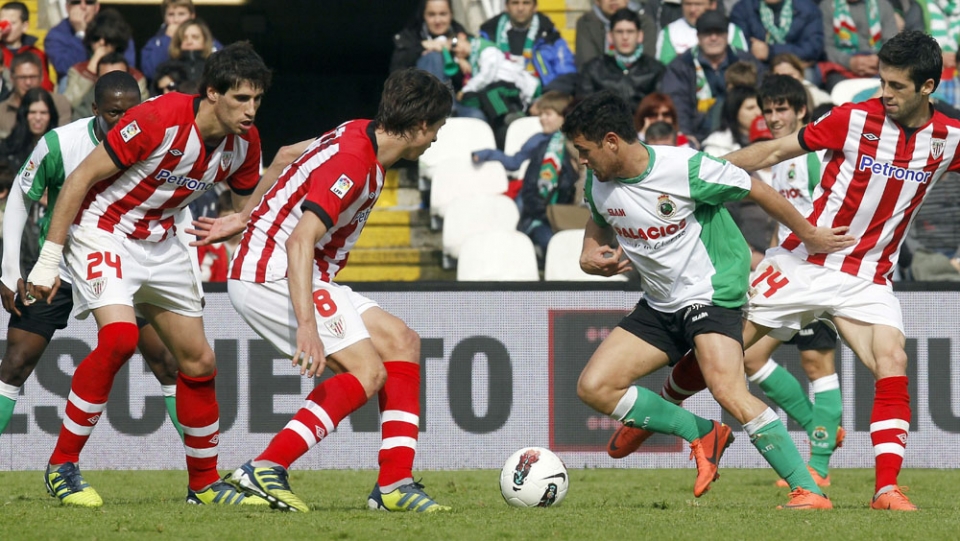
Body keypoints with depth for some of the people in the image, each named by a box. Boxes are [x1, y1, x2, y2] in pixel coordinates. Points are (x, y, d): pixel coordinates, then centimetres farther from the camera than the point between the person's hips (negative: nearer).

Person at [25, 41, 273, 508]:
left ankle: (204, 483, 22)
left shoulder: (244, 142, -6)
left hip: (160, 242, 7)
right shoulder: (159, 120, -27)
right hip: (103, 231, -7)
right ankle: (62, 466, -17)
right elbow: (80, 178, -20)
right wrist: (49, 259, -20)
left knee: (199, 360, 6)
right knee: (119, 336, -28)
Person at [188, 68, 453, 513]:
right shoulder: (351, 163, -23)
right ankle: (265, 469, -21)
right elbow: (300, 241, -33)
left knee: (401, 342, 6)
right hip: (272, 275, -10)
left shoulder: (360, 135, 8)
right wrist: (307, 326, -39)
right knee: (367, 371, -18)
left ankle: (394, 484, 2)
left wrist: (245, 218, 32)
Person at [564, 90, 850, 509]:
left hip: (710, 294, -7)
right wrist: (590, 255, 0)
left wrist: (809, 236, 2)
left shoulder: (686, 168, -22)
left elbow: (757, 191, -9)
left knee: (728, 390, -27)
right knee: (593, 387, -4)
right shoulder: (598, 183, -2)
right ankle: (703, 435, 7)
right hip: (659, 306, 7)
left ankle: (810, 491, -22)